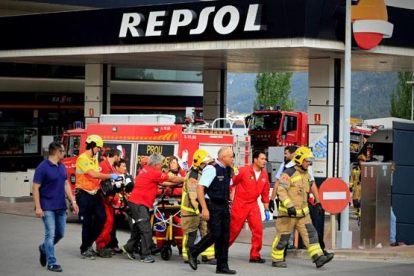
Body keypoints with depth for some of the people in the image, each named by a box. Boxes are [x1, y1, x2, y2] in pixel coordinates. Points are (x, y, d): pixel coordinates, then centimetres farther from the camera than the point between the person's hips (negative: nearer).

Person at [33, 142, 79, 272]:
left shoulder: (62, 167, 10)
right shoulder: (43, 167, -12)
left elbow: (66, 185, 18)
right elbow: (35, 188, -13)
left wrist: (73, 201, 9)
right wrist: (38, 208, -19)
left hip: (61, 207, 7)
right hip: (48, 207, -7)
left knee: (60, 233, 12)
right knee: (50, 234, -6)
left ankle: (44, 248, 37)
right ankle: (51, 263, 0)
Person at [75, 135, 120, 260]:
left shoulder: (94, 159, 17)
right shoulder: (82, 159, -12)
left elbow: (97, 176, 11)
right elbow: (93, 174, -22)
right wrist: (110, 176, -18)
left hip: (95, 193, 8)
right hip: (84, 195, -8)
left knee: (101, 218, 0)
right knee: (87, 223, -2)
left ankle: (89, 244, 17)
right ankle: (84, 250, 10)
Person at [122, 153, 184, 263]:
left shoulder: (147, 169, 13)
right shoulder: (153, 172, -16)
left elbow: (162, 183, 18)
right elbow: (172, 179, -7)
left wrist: (177, 183, 14)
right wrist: (185, 179, 6)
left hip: (137, 203, 10)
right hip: (139, 203, -10)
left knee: (138, 228, 19)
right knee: (146, 230, -10)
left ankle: (128, 248, 28)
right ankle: (146, 255, -8)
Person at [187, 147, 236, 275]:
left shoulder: (228, 171, 11)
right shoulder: (212, 169, -14)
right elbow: (200, 188, -20)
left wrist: (228, 204, 16)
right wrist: (204, 208, -23)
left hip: (224, 206, 8)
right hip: (213, 206, -8)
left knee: (224, 236, 5)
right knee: (215, 234, -11)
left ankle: (222, 266, 10)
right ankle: (193, 252, 11)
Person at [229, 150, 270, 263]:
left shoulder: (264, 174, 4)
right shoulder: (244, 171, -13)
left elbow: (265, 192, 13)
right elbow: (231, 183, -7)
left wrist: (266, 209, 13)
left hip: (253, 205, 5)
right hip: (240, 204, -4)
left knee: (258, 229, -7)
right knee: (233, 230, 3)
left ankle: (255, 255, 3)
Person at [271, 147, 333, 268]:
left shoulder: (306, 175, 12)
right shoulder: (289, 173, -14)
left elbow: (312, 188, 27)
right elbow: (281, 191, -22)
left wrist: (318, 202, 25)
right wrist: (289, 206, -30)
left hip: (303, 212, 7)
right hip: (288, 213, -7)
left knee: (310, 233, -2)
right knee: (283, 237, 1)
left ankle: (318, 258, -6)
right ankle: (276, 260, 14)